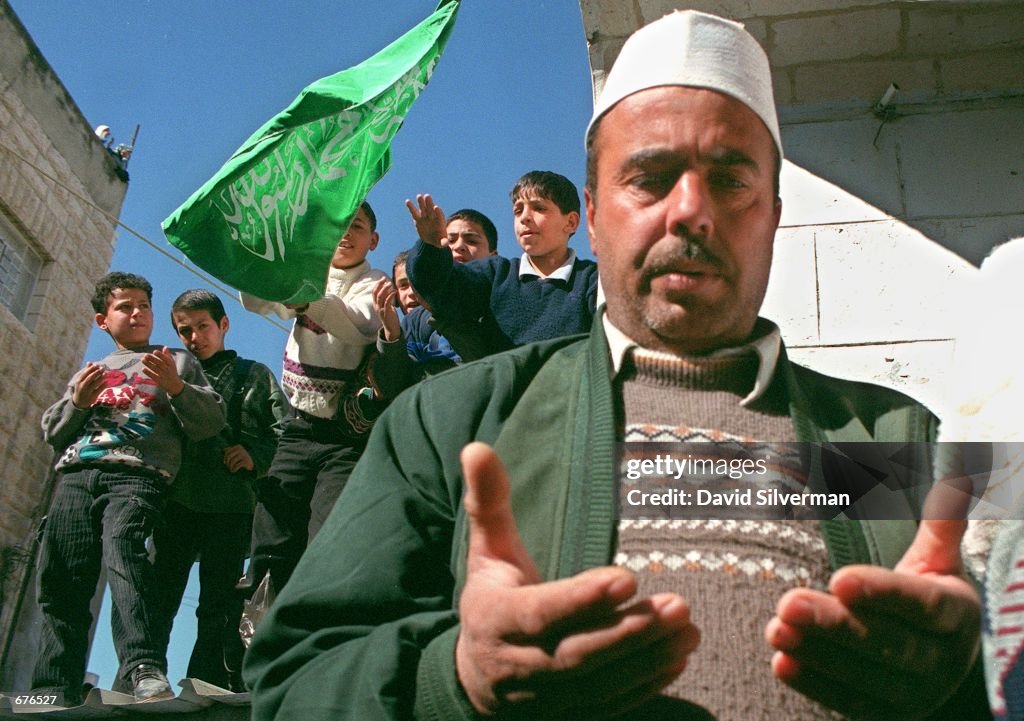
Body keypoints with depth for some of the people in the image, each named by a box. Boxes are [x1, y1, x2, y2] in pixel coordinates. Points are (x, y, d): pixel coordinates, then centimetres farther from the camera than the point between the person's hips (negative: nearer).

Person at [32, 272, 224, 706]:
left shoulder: (178, 362, 23)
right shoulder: (89, 372, 34)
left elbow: (211, 423, 11)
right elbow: (52, 433, 26)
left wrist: (176, 387, -6)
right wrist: (77, 402, 6)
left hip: (139, 474, -5)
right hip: (76, 476, 5)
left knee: (122, 545, -32)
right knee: (61, 584, -9)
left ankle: (144, 671, -47)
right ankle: (54, 695, -7)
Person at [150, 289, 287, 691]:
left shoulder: (253, 375, 18)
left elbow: (285, 430, 9)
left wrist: (257, 456, -6)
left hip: (230, 506, -1)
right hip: (175, 502, 2)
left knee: (220, 608, -2)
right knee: (156, 599, -6)